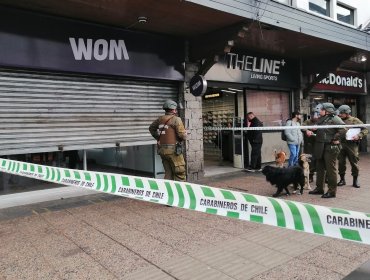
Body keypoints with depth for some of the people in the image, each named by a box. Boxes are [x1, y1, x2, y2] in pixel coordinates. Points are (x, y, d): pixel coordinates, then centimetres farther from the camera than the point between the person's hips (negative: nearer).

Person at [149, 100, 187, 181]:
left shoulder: (160, 119, 10)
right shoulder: (176, 119, -10)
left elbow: (151, 128, 26)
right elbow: (183, 135, -16)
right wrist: (184, 132, 6)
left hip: (162, 149, 7)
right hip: (173, 150, -7)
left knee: (168, 173, 14)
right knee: (180, 173, 1)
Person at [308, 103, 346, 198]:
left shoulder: (334, 119, -13)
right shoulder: (321, 119, 14)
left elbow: (343, 129, -23)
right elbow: (316, 129, 24)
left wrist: (335, 139, -19)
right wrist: (309, 131, 6)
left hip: (330, 147, -9)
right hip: (320, 148, 9)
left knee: (330, 170, -1)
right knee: (320, 168, 16)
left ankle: (332, 191, 9)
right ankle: (319, 188, 28)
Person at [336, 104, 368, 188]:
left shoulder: (355, 120, 1)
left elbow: (365, 129, 1)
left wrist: (359, 135, -14)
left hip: (352, 144, -3)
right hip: (341, 144, 3)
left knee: (354, 162, 3)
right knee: (341, 162, 5)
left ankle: (355, 180, 15)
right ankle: (342, 179, 17)